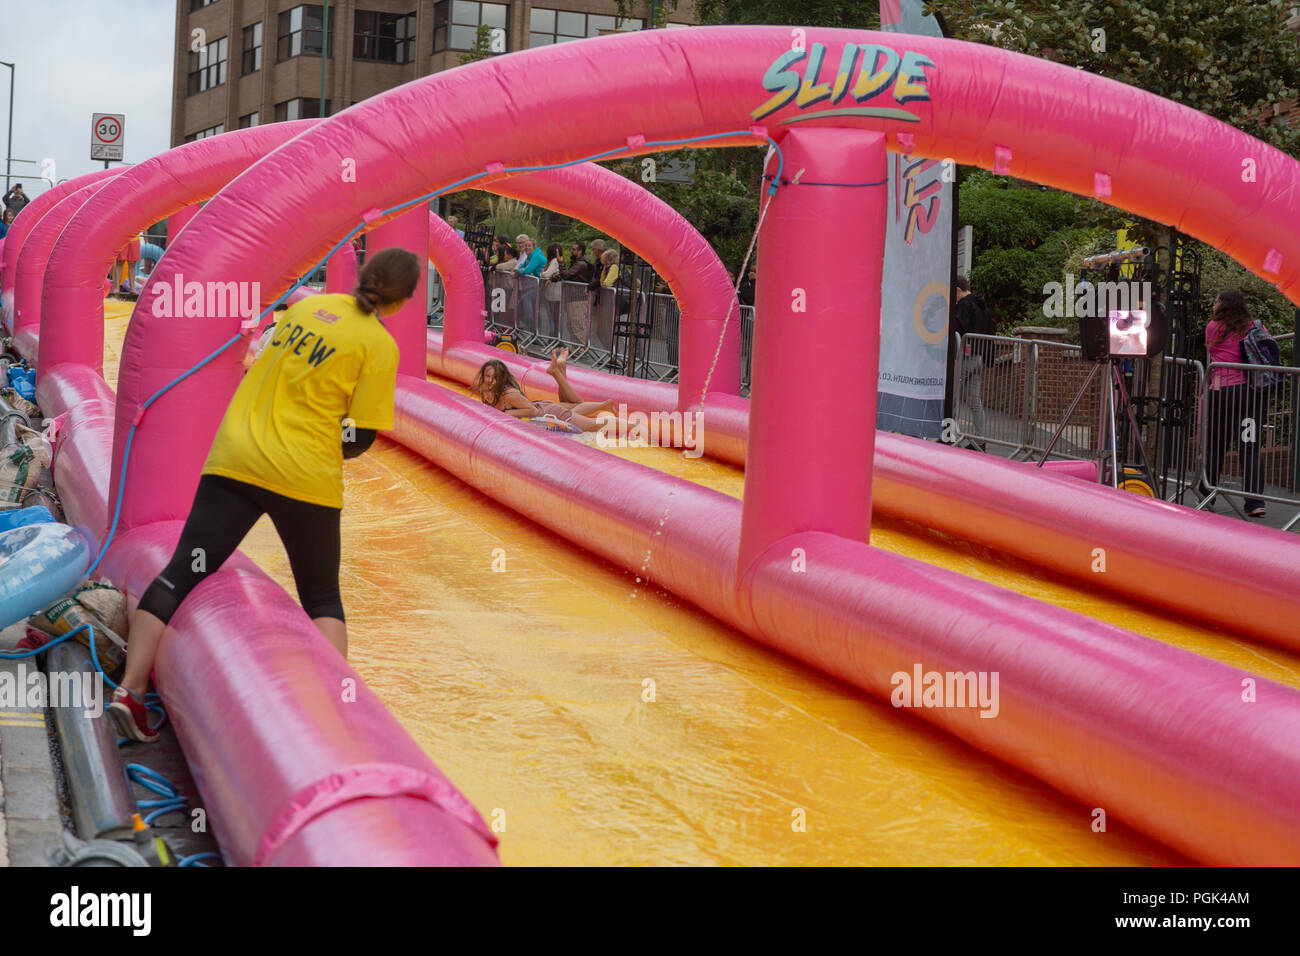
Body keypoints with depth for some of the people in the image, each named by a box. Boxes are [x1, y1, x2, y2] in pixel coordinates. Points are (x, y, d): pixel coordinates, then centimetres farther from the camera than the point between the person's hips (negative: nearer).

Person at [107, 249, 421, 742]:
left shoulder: (308, 305, 10)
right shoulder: (381, 346, -5)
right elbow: (358, 438, -6)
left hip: (234, 459, 3)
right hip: (306, 479, -3)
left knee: (182, 572, 4)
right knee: (322, 597, 14)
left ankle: (130, 688, -7)